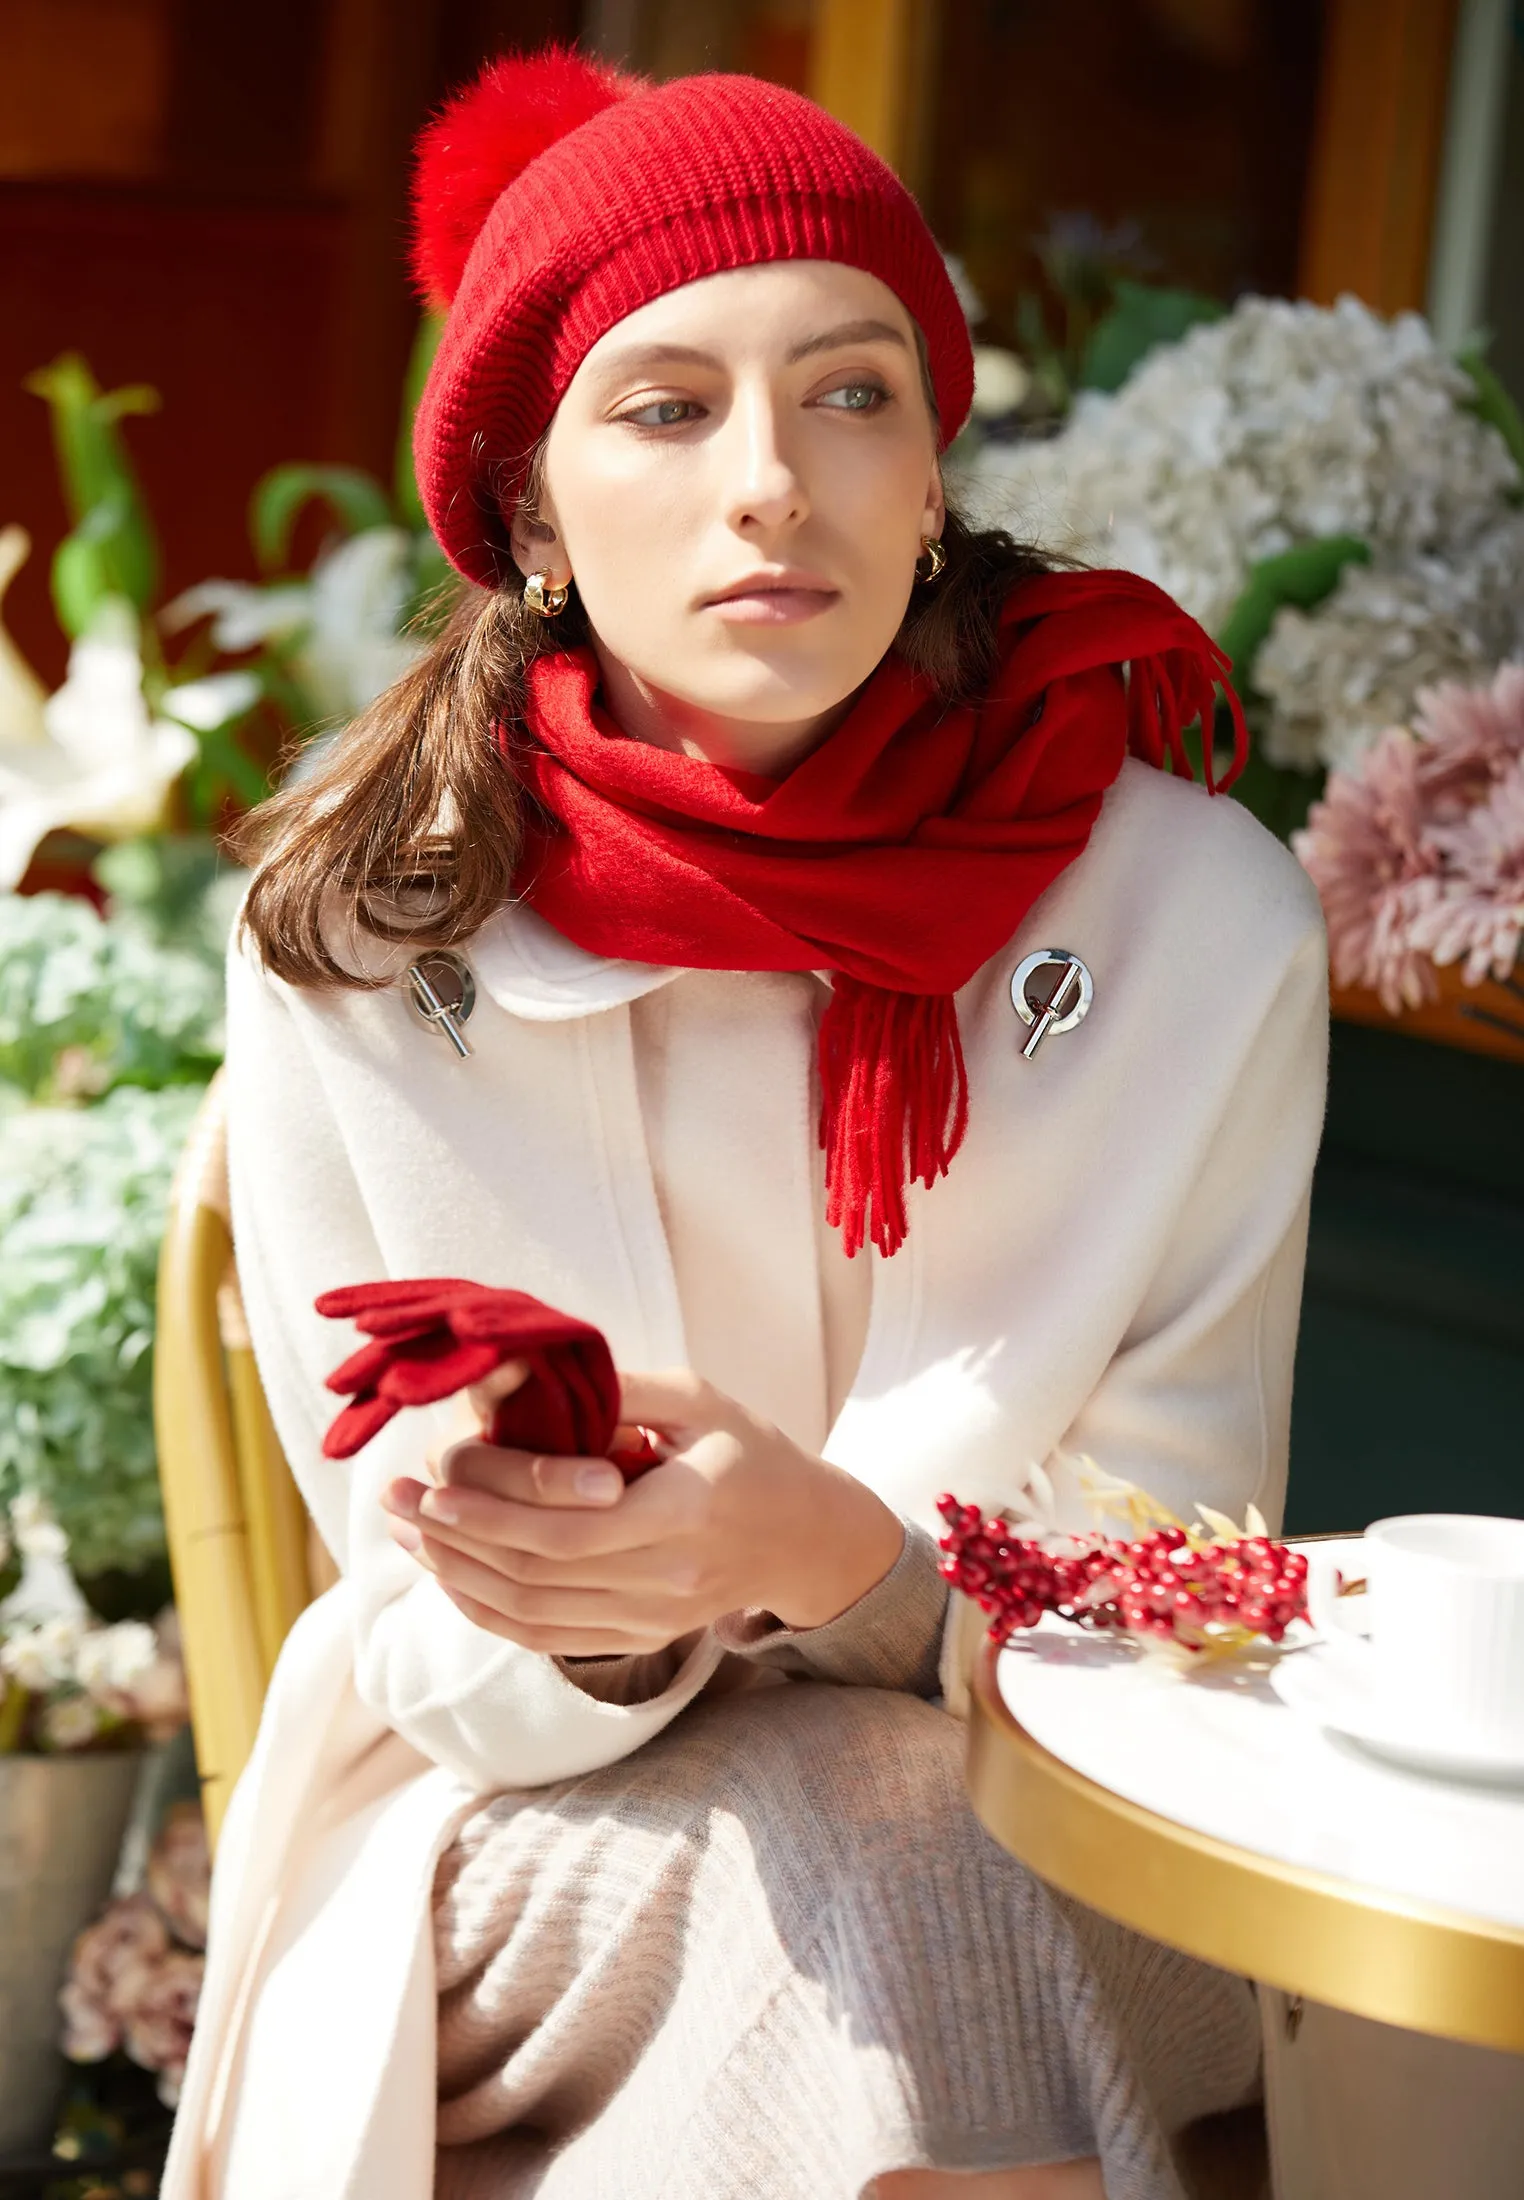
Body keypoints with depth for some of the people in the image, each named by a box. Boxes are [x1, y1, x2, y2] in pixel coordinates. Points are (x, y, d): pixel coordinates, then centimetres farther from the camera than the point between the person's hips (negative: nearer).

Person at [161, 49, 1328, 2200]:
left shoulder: (1204, 920, -10)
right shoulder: (356, 944, -9)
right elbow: (443, 1669, -3)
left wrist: (832, 1552, -26)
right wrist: (573, 1619, -28)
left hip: (1034, 1861, 1)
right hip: (549, 1846, 0)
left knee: (895, 1890, -30)